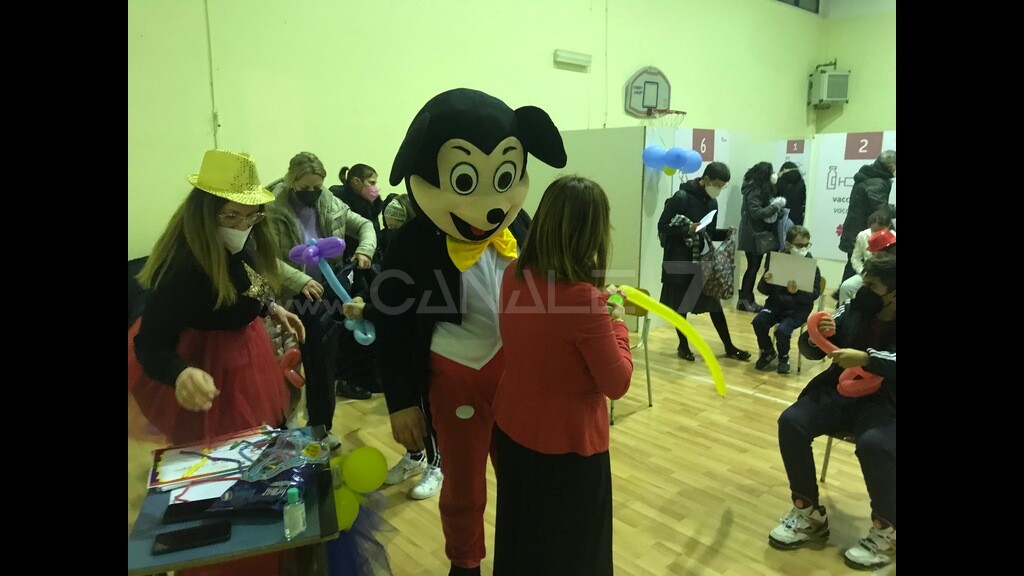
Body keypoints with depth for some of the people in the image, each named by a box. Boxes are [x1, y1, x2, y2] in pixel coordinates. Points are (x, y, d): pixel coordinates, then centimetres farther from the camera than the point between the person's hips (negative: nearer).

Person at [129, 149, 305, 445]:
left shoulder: (238, 246, -8)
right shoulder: (185, 265, -33)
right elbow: (151, 341, -35)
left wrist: (272, 308, -3)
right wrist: (181, 373, -53)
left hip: (242, 350, 8)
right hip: (209, 368, -8)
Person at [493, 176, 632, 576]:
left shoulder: (514, 275, -8)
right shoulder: (584, 299, -28)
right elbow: (617, 384, -17)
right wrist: (616, 324, -5)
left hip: (511, 427, 7)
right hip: (567, 441, -6)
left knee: (521, 535, 28)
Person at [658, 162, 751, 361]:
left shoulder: (712, 202, 8)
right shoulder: (681, 197, -13)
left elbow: (709, 232, 16)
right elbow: (662, 227, -14)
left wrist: (725, 233, -3)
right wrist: (687, 230, -27)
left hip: (703, 259, 6)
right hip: (679, 261, -6)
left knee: (714, 303, 9)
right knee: (680, 305, 5)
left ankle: (729, 346, 19)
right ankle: (683, 346, 21)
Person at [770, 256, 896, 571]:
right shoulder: (852, 308, 0)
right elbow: (812, 352, 7)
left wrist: (867, 358, -34)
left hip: (886, 403, -4)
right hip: (840, 392, 4)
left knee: (874, 445, -34)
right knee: (791, 422, -19)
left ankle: (886, 532, -5)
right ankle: (809, 514, -1)